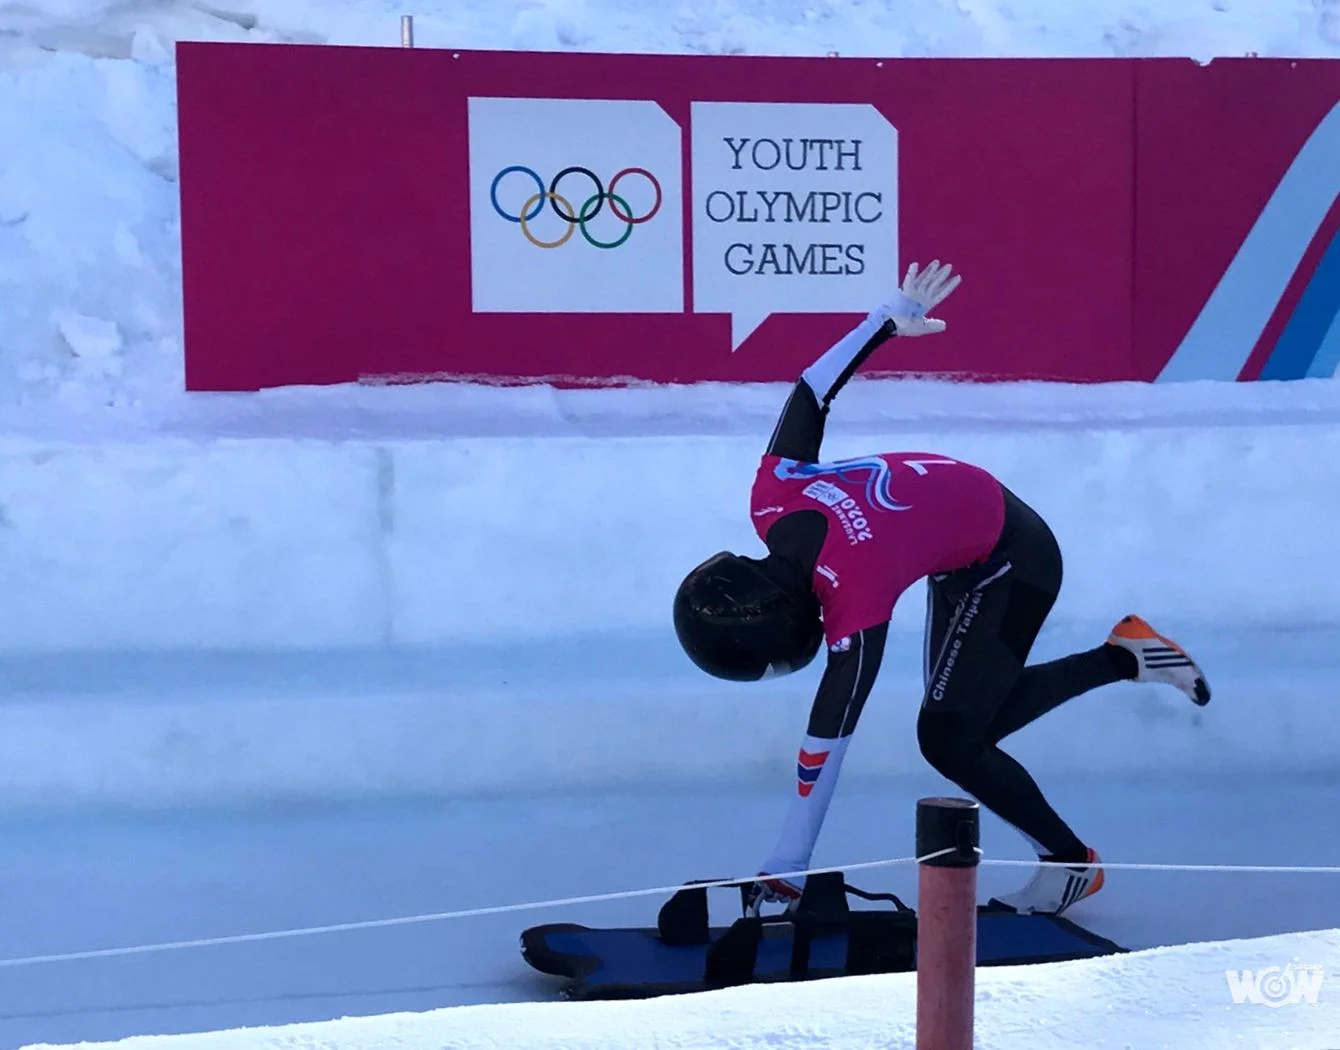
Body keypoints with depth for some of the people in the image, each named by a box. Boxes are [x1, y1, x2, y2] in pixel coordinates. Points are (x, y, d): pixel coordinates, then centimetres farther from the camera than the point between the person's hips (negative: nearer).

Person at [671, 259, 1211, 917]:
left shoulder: (855, 597, -39)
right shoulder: (770, 498, -21)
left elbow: (826, 742, -35)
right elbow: (810, 395, -6)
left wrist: (785, 867, -30)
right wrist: (891, 318, 9)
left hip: (1012, 564, -9)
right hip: (963, 545, 9)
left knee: (947, 741, -12)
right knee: (967, 721, 13)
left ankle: (1070, 862, 8)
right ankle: (1126, 655, 26)